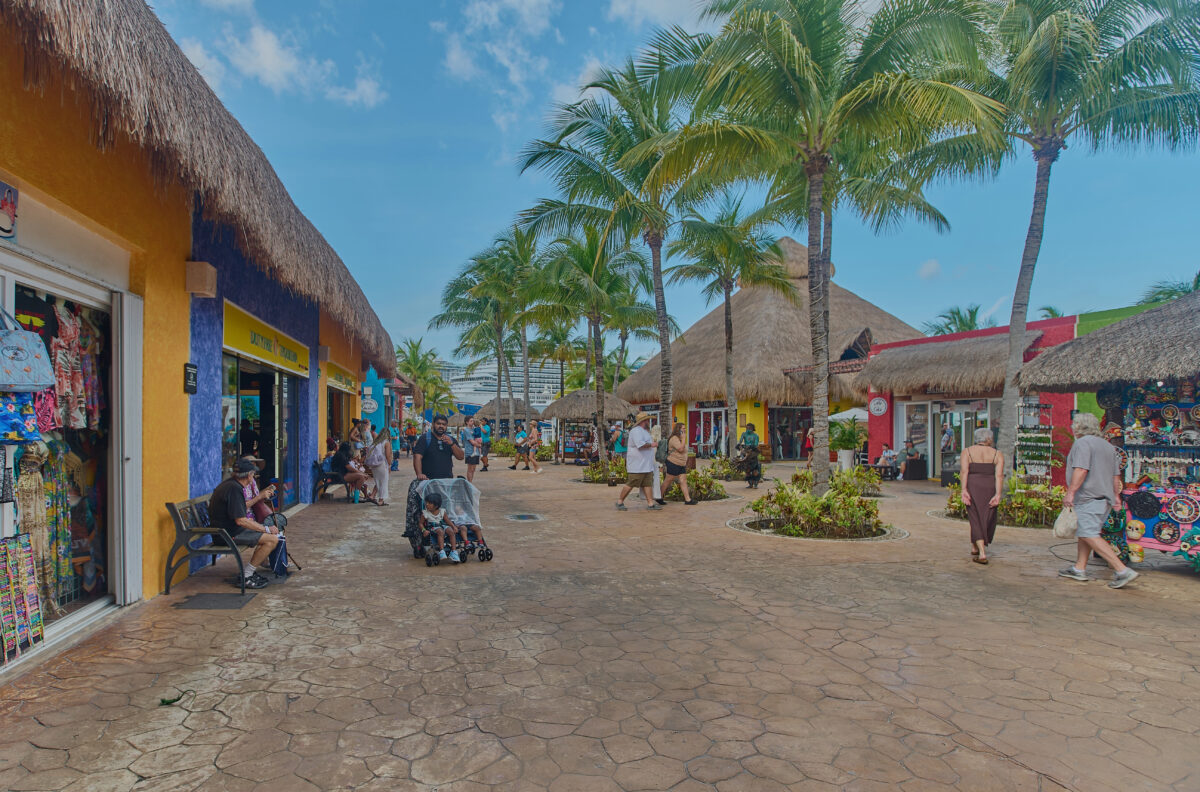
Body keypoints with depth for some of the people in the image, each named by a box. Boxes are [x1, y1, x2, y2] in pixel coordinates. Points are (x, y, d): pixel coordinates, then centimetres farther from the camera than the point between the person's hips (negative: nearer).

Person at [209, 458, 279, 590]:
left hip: (227, 529, 11)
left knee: (270, 532, 18)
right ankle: (245, 576, -9)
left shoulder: (229, 483, 10)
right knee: (272, 539, -17)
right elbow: (240, 520, -26)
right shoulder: (234, 488, -23)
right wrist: (267, 529, -18)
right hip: (230, 534, -11)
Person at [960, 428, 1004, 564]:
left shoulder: (967, 452, 6)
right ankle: (975, 547, 29)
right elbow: (999, 475, -6)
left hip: (972, 487, -1)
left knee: (976, 520, 4)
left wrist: (964, 490, -14)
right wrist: (998, 495, -10)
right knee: (988, 520, 18)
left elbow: (964, 471, -9)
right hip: (990, 488, 1)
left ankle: (982, 554, -7)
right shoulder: (998, 454, 6)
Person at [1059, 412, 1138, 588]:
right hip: (1104, 497, 10)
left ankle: (1122, 570, -16)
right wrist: (1116, 495, 25)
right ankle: (1079, 569, 17)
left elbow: (1081, 470, -22)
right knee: (1083, 532, 15)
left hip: (1089, 497, -10)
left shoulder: (1083, 443, -10)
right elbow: (1116, 474, 20)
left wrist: (1070, 492, -23)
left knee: (1089, 535, -11)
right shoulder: (1107, 445, 18)